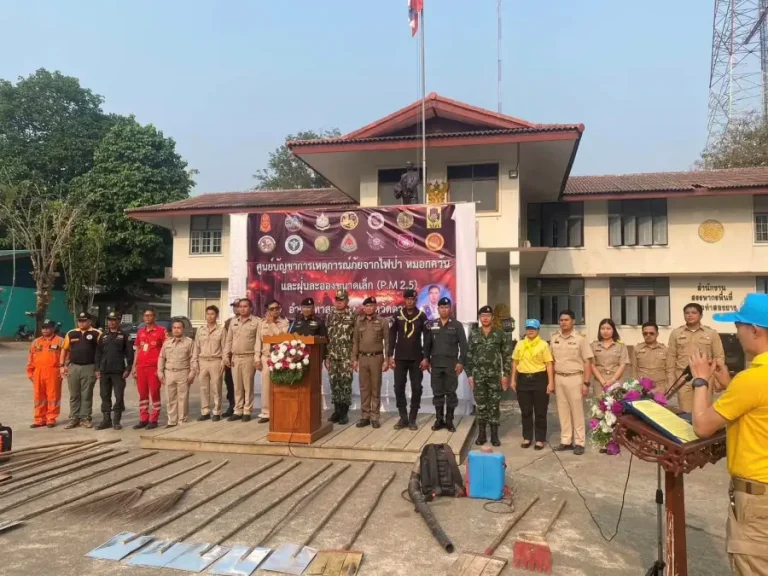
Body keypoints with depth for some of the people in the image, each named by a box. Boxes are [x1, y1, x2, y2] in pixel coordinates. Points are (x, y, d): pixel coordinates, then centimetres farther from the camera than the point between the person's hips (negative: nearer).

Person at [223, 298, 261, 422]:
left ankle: (247, 412, 6)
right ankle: (238, 411, 16)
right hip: (235, 358, 5)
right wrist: (226, 355, 8)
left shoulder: (257, 322, -3)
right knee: (237, 386, 9)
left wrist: (257, 358, -12)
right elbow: (228, 340, 16)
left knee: (248, 386, -1)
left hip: (248, 357, -5)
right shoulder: (233, 322, 14)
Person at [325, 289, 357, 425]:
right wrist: (326, 355, 7)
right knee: (334, 382, 5)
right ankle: (337, 410, 15)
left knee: (345, 382, -3)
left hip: (347, 355, -4)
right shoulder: (330, 315, 11)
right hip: (332, 355, 4)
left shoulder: (353, 315, -2)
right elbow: (326, 336, 13)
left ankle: (344, 412, 5)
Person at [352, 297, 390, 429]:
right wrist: (354, 358, 4)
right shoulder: (359, 322, 8)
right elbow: (355, 342, 9)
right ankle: (365, 416, 12)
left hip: (376, 357, -2)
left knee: (375, 388, 2)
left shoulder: (382, 322, 0)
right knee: (364, 388, 5)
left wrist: (386, 359, -7)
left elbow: (387, 341, -1)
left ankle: (375, 416, 8)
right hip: (363, 358, 3)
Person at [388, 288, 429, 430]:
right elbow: (392, 336, 5)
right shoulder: (397, 316, 4)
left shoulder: (422, 316, 0)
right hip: (400, 358, 1)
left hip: (416, 359, -1)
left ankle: (412, 419, 11)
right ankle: (403, 418, 11)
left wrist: (425, 357, -7)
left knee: (416, 388, 2)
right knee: (399, 388, 1)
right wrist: (390, 356, -1)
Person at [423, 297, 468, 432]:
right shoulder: (431, 325, 8)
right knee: (437, 393, 6)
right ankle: (439, 419, 15)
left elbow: (463, 345, -2)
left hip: (451, 364, -2)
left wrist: (461, 362, -9)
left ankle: (449, 420, 11)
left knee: (451, 393, 3)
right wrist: (426, 359, 3)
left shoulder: (457, 325, 1)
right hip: (436, 364, 2)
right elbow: (427, 344, 10)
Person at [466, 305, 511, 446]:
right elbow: (469, 355, 5)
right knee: (481, 406, 6)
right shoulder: (473, 334, 5)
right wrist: (469, 374, 1)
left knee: (494, 406, 3)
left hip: (495, 375, -1)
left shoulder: (500, 334, 2)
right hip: (478, 376, 1)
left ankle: (494, 435, 12)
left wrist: (506, 374, -4)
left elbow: (506, 355, 2)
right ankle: (481, 434, 15)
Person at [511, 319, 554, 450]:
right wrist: (513, 380, 9)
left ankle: (540, 439, 13)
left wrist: (551, 382, -11)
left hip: (539, 379, -3)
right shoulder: (519, 344, 9)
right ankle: (527, 437, 21)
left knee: (540, 412, 4)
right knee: (525, 411, 9)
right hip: (523, 379, 3)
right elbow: (515, 362, 13)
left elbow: (549, 364, -5)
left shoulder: (543, 345, -2)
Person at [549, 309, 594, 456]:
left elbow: (587, 362, -6)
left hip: (574, 378, -4)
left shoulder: (580, 339, -6)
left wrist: (586, 383, -11)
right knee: (562, 411, 10)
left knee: (577, 411, 2)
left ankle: (579, 442, 10)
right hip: (558, 378, 4)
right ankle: (566, 441, 18)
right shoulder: (554, 339, 6)